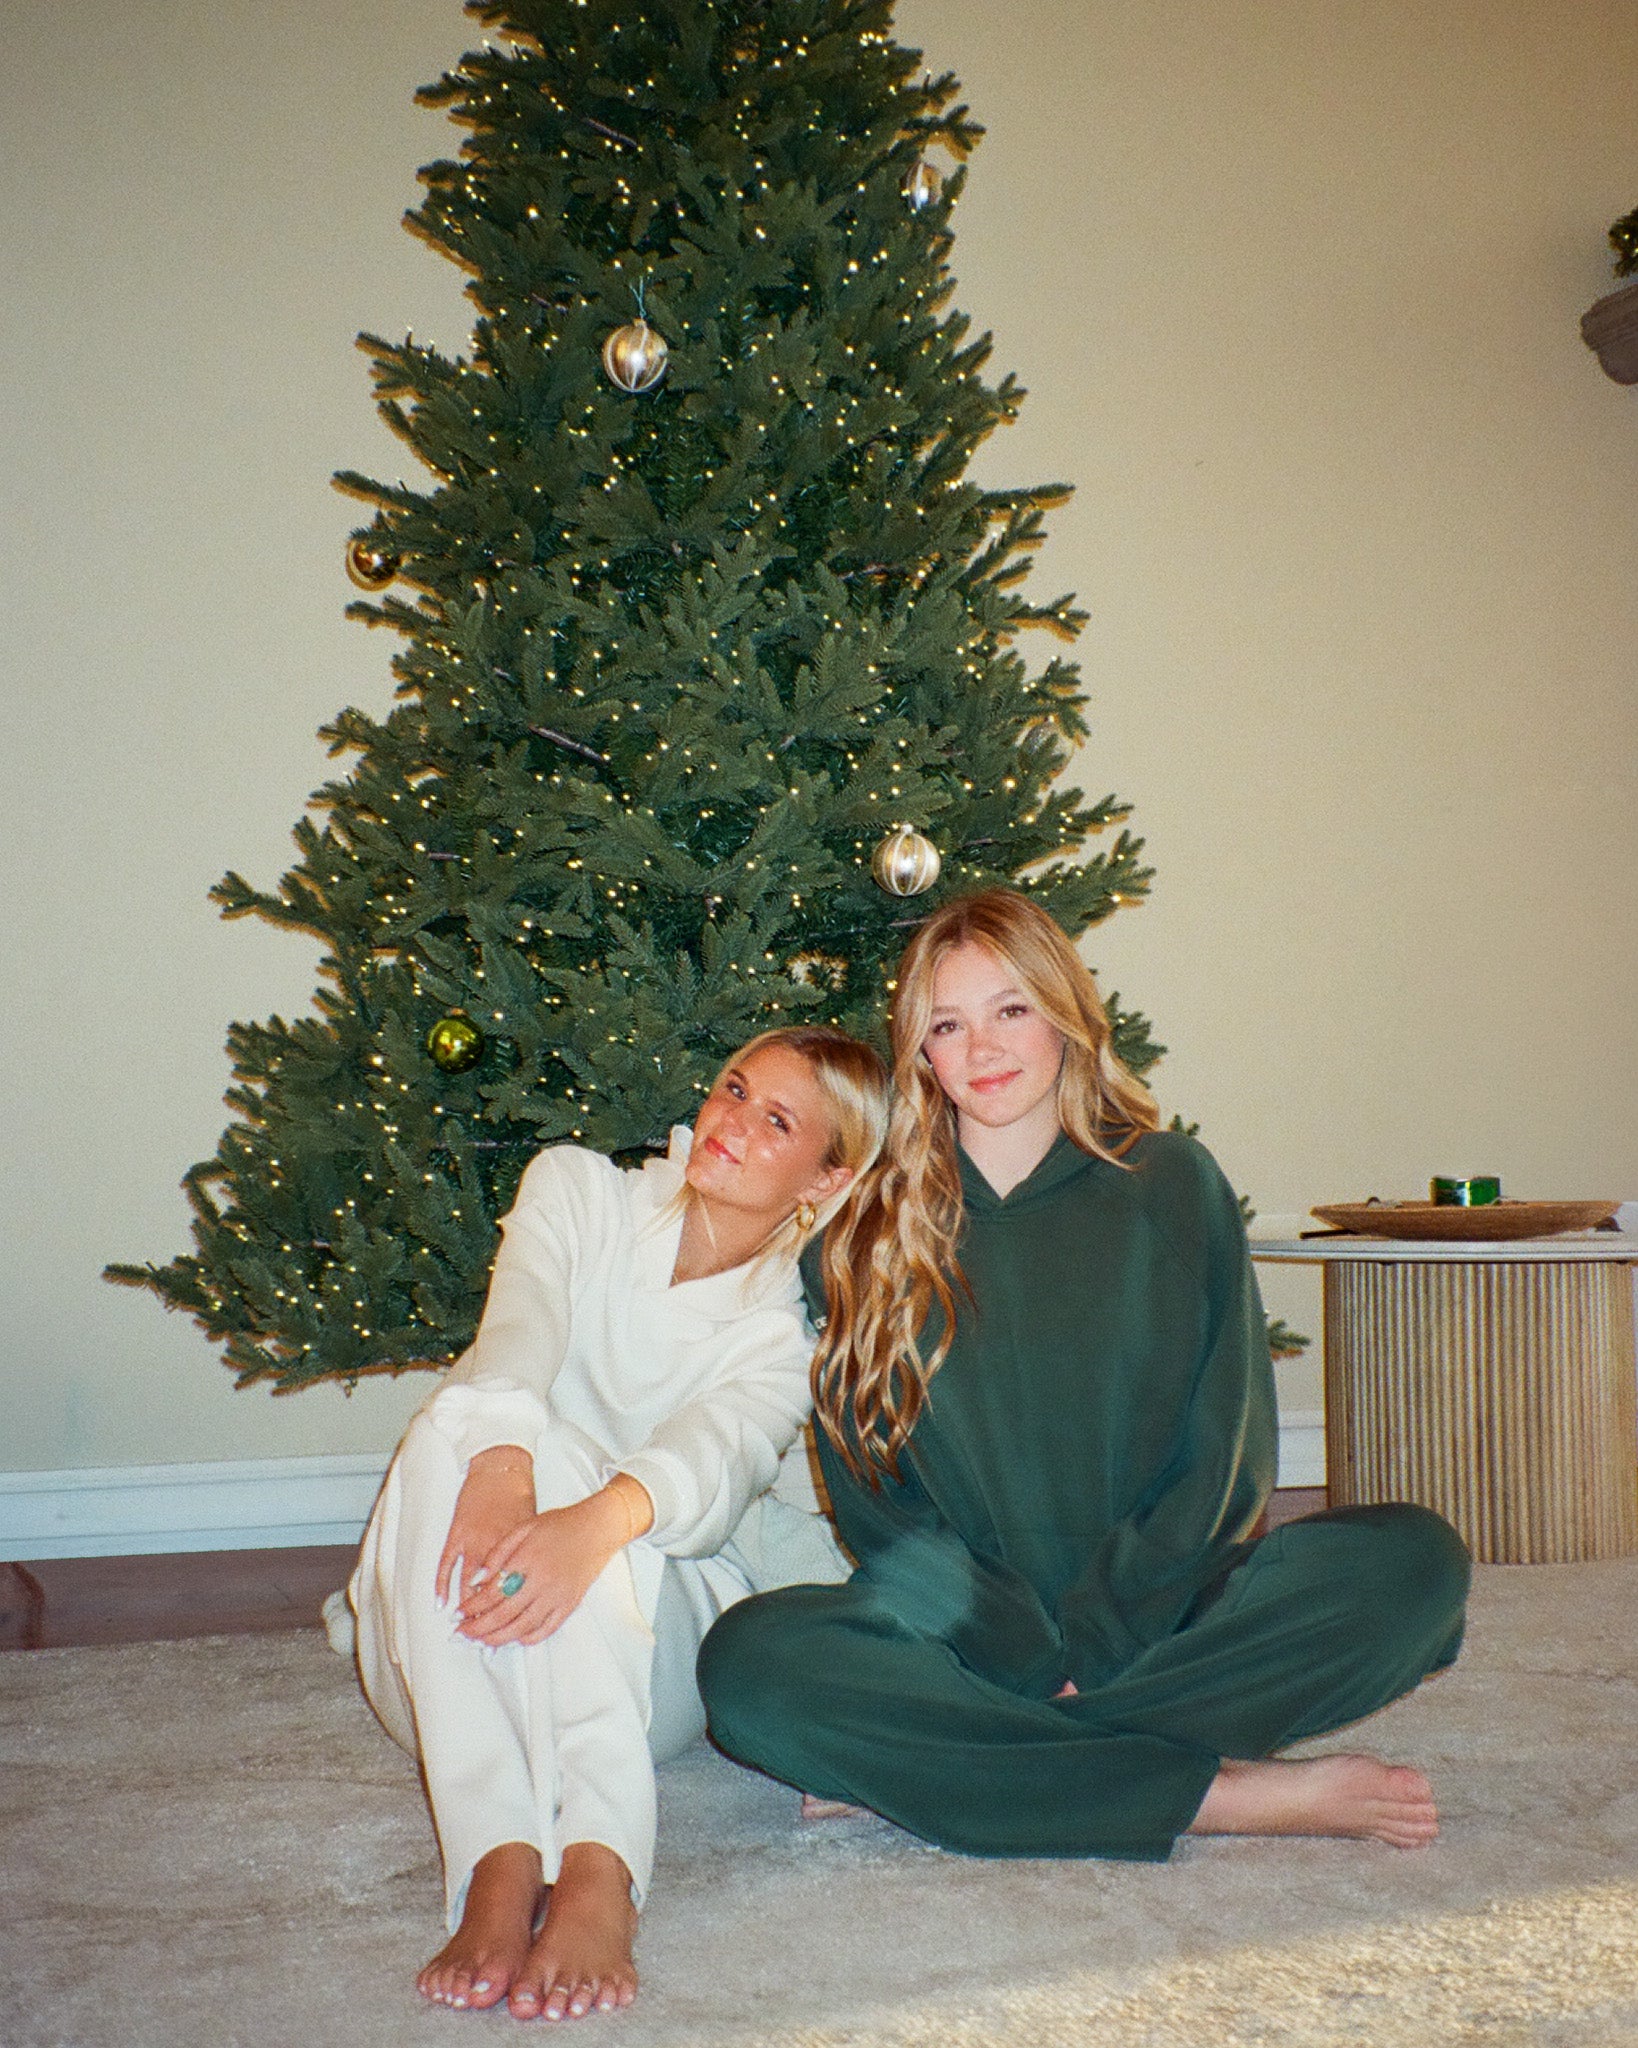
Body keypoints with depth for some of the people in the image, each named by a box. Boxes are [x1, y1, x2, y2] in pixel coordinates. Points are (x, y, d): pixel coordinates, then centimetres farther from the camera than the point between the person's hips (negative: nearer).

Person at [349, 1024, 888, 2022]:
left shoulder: (794, 1331, 3)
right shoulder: (578, 1187, 8)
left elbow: (723, 1443, -21)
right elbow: (522, 1323, -15)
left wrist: (598, 1520, -45)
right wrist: (498, 1459, -39)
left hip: (640, 1659, -1)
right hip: (447, 1657, 2)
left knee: (561, 1458, -32)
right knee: (454, 1434, -31)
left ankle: (599, 1871, -50)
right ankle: (501, 1864, -47)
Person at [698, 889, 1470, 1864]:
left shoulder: (1172, 1184, 7)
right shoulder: (875, 1235, 7)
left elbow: (1223, 1454, 2)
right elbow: (868, 1489, 1)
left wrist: (1097, 1632, -11)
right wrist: (1028, 1652, -13)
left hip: (1155, 1616, 1)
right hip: (970, 1638, 0)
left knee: (1418, 1559, -24)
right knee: (748, 1662, -29)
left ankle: (929, 1766, -25)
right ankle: (1231, 1796, -28)